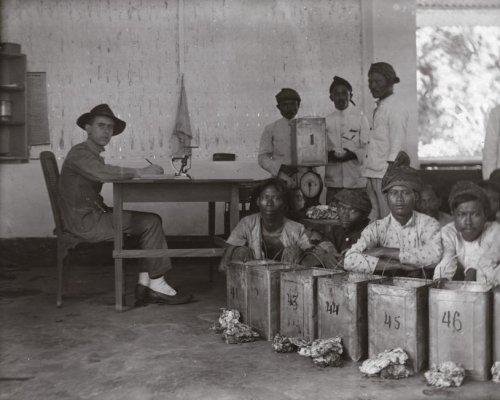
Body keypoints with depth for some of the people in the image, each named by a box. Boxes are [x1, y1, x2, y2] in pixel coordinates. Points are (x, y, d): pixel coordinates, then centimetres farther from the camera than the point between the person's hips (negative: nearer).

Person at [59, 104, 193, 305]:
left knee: (151, 220, 1)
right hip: (84, 222, -10)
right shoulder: (80, 152, -11)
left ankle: (144, 285, -4)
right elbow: (104, 173, -31)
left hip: (93, 215, 10)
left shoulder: (94, 155, 22)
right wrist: (140, 172, -26)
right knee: (151, 222, -16)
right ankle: (157, 286, -9)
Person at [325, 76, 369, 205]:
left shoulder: (360, 117, 4)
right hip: (333, 178, 2)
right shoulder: (327, 120, 12)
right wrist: (329, 155, -10)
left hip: (355, 177, -2)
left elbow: (366, 147, 0)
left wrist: (353, 154, -18)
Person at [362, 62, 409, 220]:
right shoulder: (379, 108, 18)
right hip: (373, 173, 9)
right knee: (374, 218, 12)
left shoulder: (395, 109, -9)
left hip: (386, 174, -9)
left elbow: (397, 147, -14)